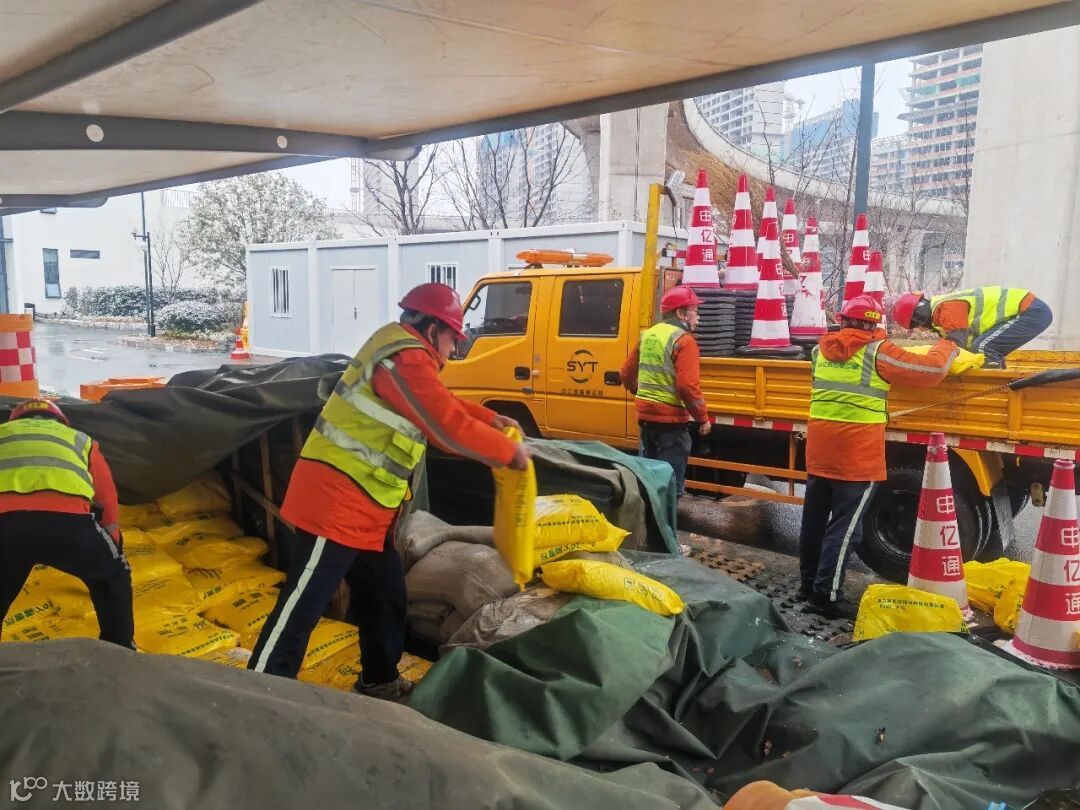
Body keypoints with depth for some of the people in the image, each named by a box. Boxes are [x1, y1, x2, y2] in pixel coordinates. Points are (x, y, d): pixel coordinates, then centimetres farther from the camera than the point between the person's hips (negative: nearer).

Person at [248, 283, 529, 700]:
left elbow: (445, 404, 27)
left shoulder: (402, 352, 14)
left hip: (361, 506, 11)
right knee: (301, 607, -6)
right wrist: (510, 452, -6)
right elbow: (451, 428, -19)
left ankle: (379, 682, 34)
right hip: (336, 501, -11)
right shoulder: (405, 360, -18)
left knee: (386, 597, 19)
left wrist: (490, 418, 17)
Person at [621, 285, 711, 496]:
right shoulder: (683, 340, -14)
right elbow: (688, 386, -23)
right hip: (671, 420, -8)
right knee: (671, 483, 0)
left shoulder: (647, 335, 9)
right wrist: (703, 418, -12)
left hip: (646, 416, 8)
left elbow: (627, 374, 16)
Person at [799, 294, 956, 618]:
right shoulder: (877, 352, -8)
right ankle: (826, 595, 3)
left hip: (819, 453, 6)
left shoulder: (821, 350, 8)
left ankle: (809, 583, 28)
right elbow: (931, 370, -4)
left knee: (814, 519, 15)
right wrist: (946, 347, 14)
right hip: (857, 457, -6)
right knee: (844, 527, 0)